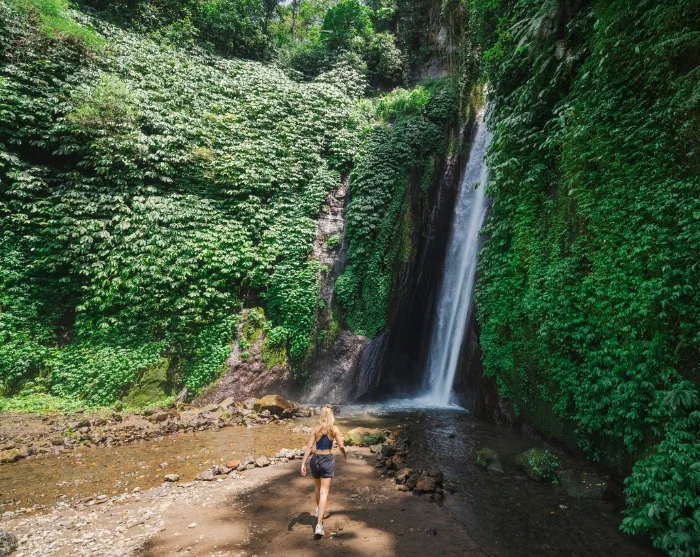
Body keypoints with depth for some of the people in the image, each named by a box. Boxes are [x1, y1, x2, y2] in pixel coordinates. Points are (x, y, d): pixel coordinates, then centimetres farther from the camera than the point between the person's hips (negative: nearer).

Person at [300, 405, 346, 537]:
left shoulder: (315, 429, -3)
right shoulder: (335, 430, -5)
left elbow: (309, 447, -8)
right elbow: (341, 446, -3)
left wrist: (303, 463, -8)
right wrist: (344, 455, 18)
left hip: (315, 459, 2)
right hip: (328, 460, -2)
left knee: (318, 487, 26)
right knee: (324, 492, -2)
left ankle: (318, 509, 49)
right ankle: (319, 525, -11)